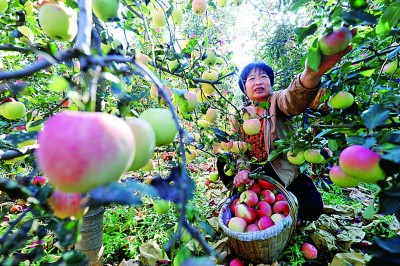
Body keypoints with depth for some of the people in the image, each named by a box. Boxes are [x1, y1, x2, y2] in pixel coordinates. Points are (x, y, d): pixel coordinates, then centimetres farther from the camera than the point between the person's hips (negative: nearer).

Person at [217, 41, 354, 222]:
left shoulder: (276, 101, -13)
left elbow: (294, 99, -39)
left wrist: (312, 73, -62)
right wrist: (243, 169, -23)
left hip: (284, 172, -2)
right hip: (255, 173, 3)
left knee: (312, 207, -21)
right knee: (224, 162, -12)